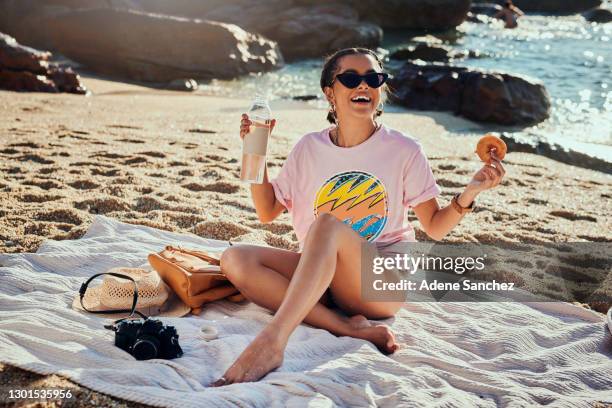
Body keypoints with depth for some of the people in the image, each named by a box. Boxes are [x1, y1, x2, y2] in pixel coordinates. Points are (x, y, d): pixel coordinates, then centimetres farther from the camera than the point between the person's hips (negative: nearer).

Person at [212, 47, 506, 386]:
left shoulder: (405, 151, 1)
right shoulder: (309, 148, 7)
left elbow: (435, 227, 3)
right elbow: (267, 212, 13)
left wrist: (469, 194, -16)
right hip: (316, 276, 4)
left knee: (327, 224, -33)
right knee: (235, 259, -22)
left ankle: (271, 342, -44)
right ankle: (350, 327, -30)